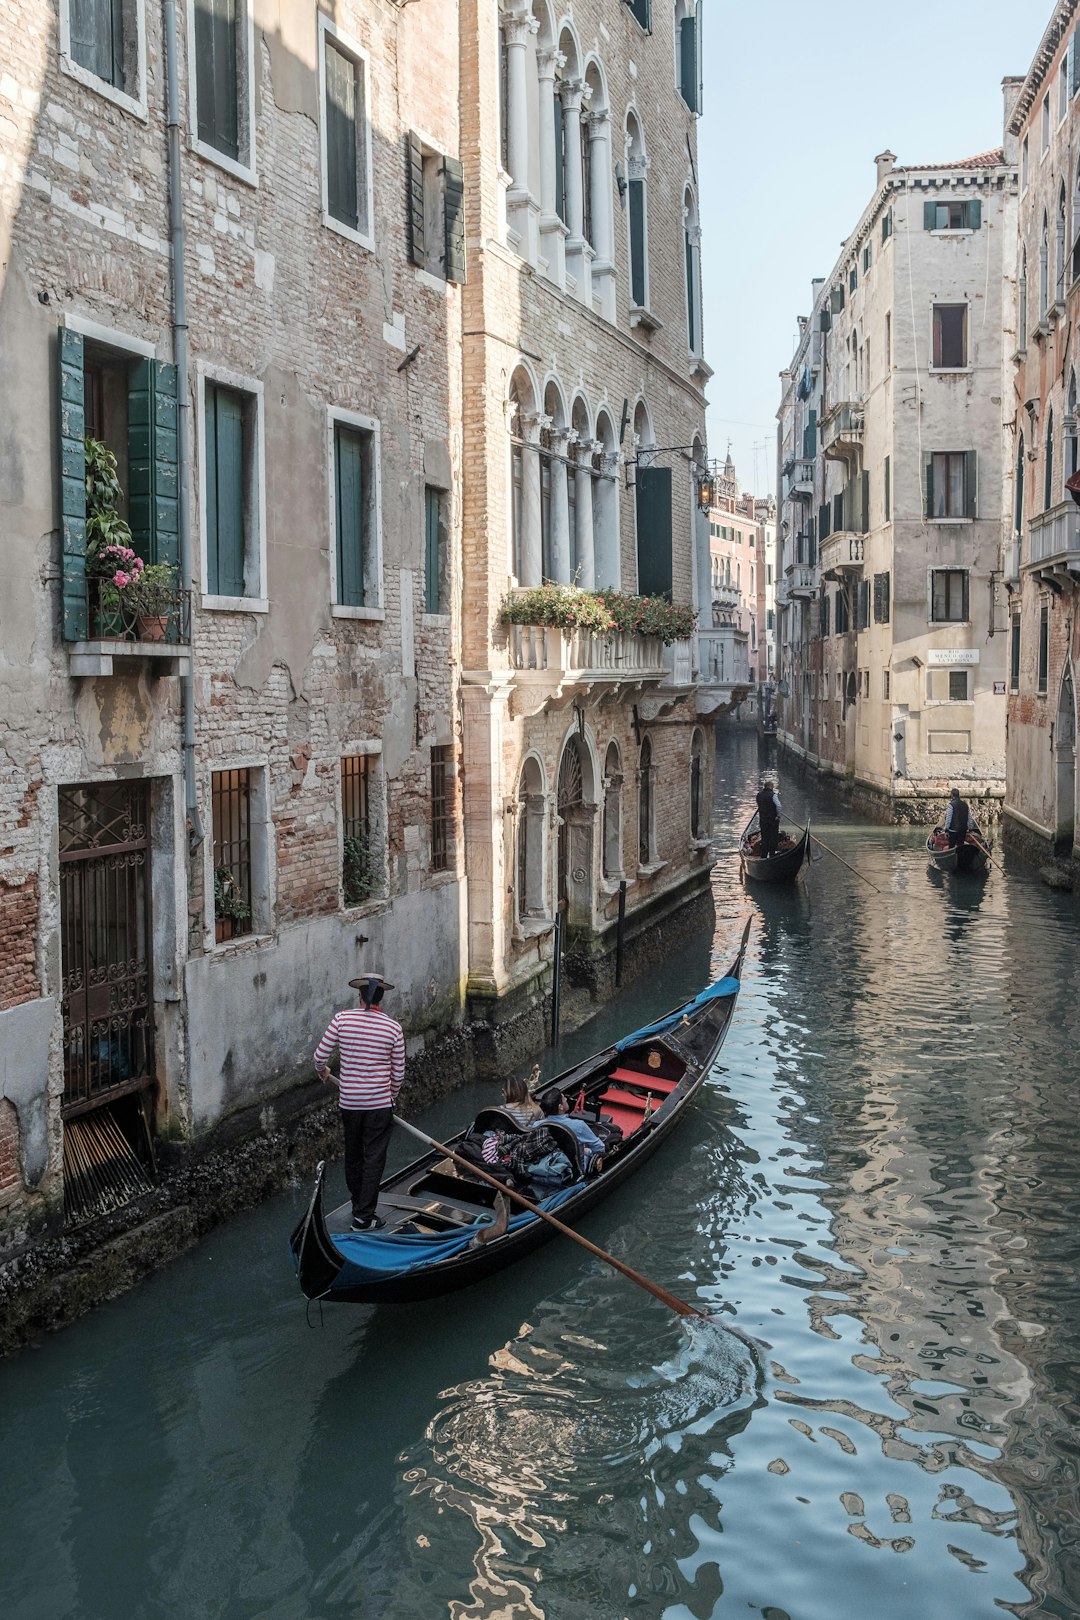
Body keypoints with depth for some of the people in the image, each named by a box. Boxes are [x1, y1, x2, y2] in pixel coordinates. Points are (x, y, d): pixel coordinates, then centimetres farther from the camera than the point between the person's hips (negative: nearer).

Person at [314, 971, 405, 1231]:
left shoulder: (341, 1019, -8)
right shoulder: (393, 1028, -7)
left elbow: (320, 1056, -3)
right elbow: (398, 1072, -1)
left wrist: (322, 1072, 20)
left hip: (349, 1102, 2)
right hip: (379, 1104, -2)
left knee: (353, 1156, 19)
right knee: (374, 1159, 5)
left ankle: (358, 1206, 32)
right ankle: (364, 1218, 6)